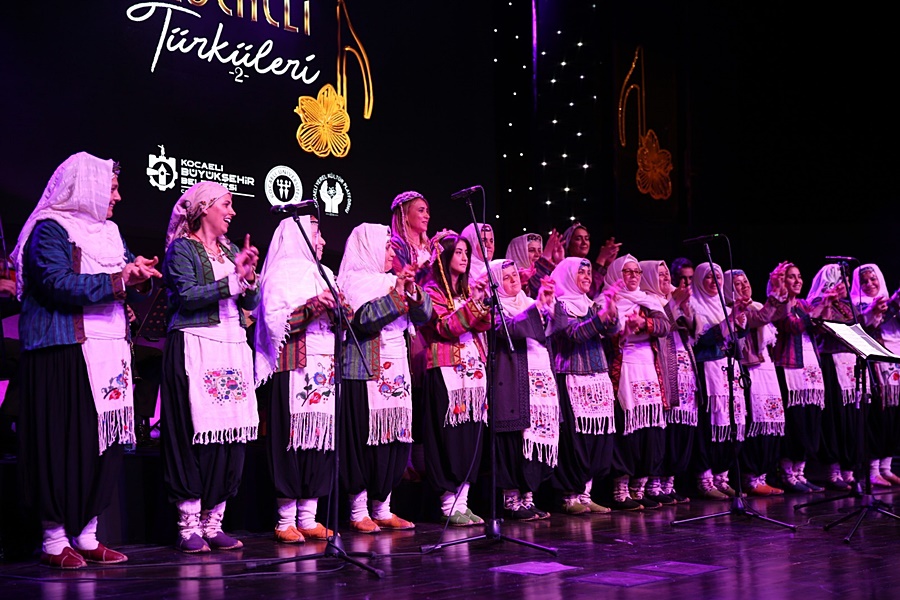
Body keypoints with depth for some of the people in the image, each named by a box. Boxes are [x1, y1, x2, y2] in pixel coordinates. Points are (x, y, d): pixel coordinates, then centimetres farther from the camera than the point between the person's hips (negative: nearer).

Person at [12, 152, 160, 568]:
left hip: (108, 351, 8)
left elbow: (125, 286, 20)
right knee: (65, 442, -6)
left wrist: (138, 275, -2)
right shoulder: (50, 230, -5)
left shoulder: (108, 233, 20)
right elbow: (57, 283, -18)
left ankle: (86, 535, 13)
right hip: (64, 351, -8)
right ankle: (54, 540, 2)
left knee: (104, 440, 5)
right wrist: (118, 280, -19)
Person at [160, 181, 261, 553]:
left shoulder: (230, 249, 19)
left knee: (231, 434, 2)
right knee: (196, 434, -8)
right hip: (196, 347, -7)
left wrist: (250, 278, -4)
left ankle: (212, 522, 9)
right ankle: (188, 526, -2)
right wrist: (233, 279, -15)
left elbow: (251, 303, 15)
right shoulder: (183, 248, 0)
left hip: (233, 347, 7)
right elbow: (188, 296, -14)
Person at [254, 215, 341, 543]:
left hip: (325, 367, 7)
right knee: (293, 440, -8)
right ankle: (285, 521, -2)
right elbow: (274, 321, -10)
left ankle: (308, 519, 8)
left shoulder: (323, 274, 23)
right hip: (294, 368, -7)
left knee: (321, 439, 3)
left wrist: (337, 312, 2)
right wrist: (310, 309, -20)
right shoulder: (281, 273, 1)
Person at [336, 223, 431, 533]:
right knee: (367, 440, -6)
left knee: (396, 439, 5)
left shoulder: (392, 280, 17)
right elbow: (363, 318, -18)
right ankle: (359, 513, 2)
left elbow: (423, 316, 10)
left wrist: (412, 291, -7)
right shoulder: (355, 281, -3)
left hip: (396, 371, 7)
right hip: (366, 371, -7)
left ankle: (383, 509, 13)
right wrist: (395, 294, -18)